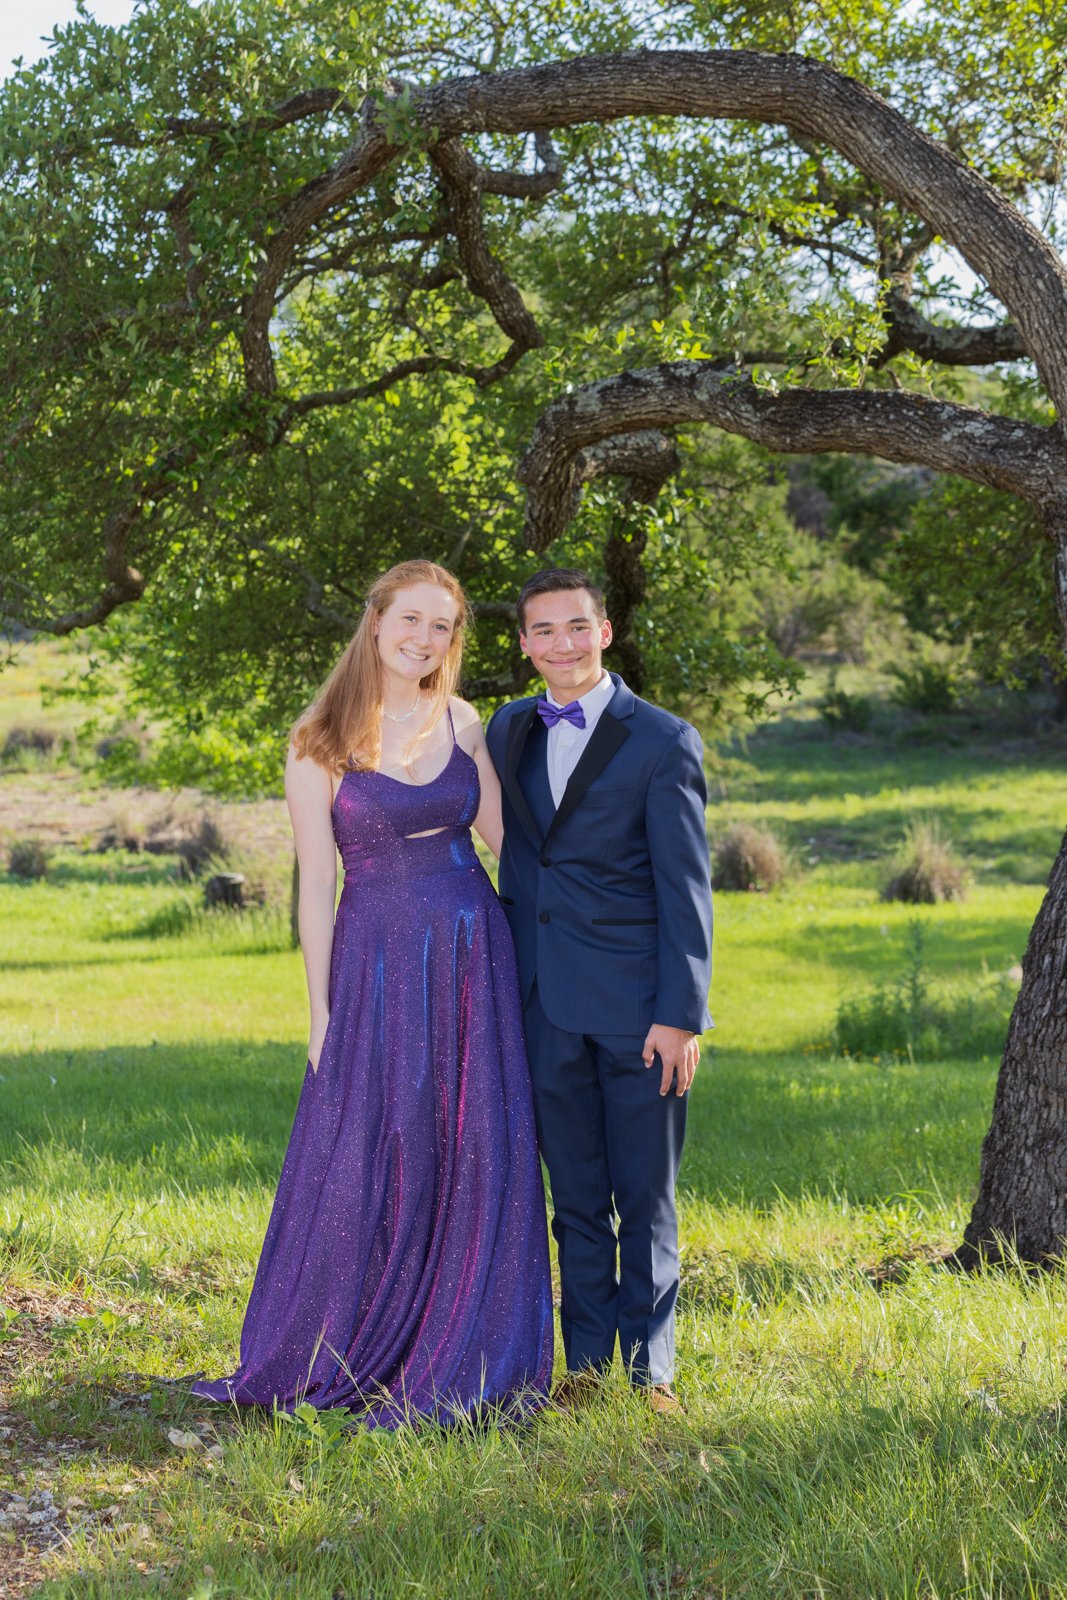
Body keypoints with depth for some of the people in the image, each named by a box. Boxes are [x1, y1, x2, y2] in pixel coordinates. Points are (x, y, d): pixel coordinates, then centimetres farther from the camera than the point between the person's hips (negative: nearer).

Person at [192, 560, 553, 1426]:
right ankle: (335, 1357, 19)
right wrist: (322, 1011, -4)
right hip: (377, 962, -3)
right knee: (366, 1161, 0)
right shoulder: (321, 746, -3)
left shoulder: (464, 724, 7)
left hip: (474, 955, 3)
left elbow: (504, 835, 10)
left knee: (475, 1160, 5)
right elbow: (316, 885, -3)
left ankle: (454, 1363, 18)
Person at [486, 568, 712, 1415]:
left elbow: (687, 887, -7)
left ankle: (651, 1368, 16)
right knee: (576, 1199, 11)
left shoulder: (663, 741, -5)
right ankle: (586, 1362, 20)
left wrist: (682, 1014, -12)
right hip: (547, 1005, 4)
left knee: (647, 1199, 5)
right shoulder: (509, 731, 11)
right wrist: (509, 982, 12)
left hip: (636, 1004, -4)